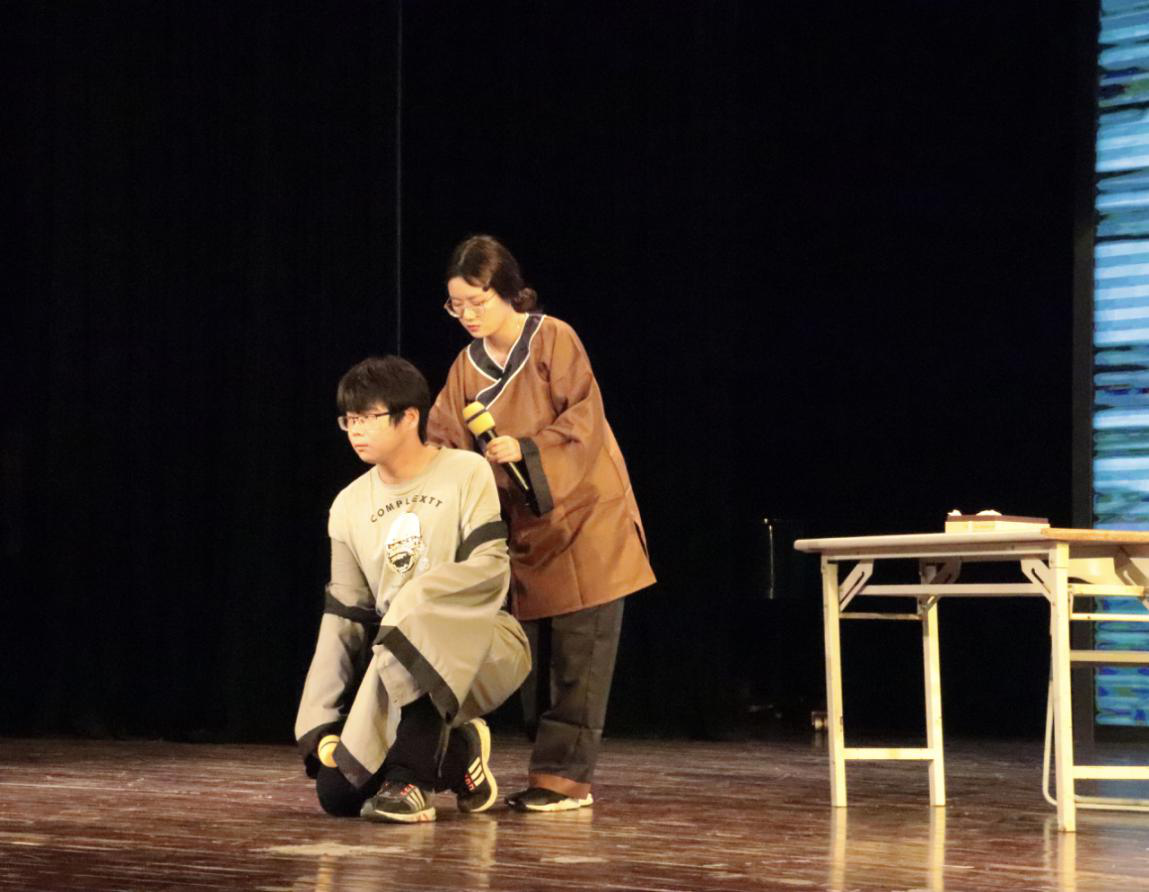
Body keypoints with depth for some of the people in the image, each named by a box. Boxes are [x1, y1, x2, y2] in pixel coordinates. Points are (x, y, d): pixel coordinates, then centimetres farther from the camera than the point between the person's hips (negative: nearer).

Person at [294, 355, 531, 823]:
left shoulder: (467, 474, -6)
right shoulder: (348, 506, 7)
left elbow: (489, 571, -17)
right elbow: (343, 621, 4)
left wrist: (409, 610, -26)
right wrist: (323, 726, -5)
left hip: (479, 646, -5)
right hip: (394, 656, 5)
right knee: (337, 792, -13)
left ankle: (410, 779, -23)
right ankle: (458, 753, 11)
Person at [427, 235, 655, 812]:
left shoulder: (553, 340, -11)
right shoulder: (467, 366, 6)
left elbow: (585, 419, -17)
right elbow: (445, 443, 5)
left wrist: (526, 449, -28)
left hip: (582, 516, -6)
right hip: (525, 527, 6)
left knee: (578, 655, -7)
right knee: (536, 656, 6)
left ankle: (566, 775, -8)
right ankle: (553, 772, 11)